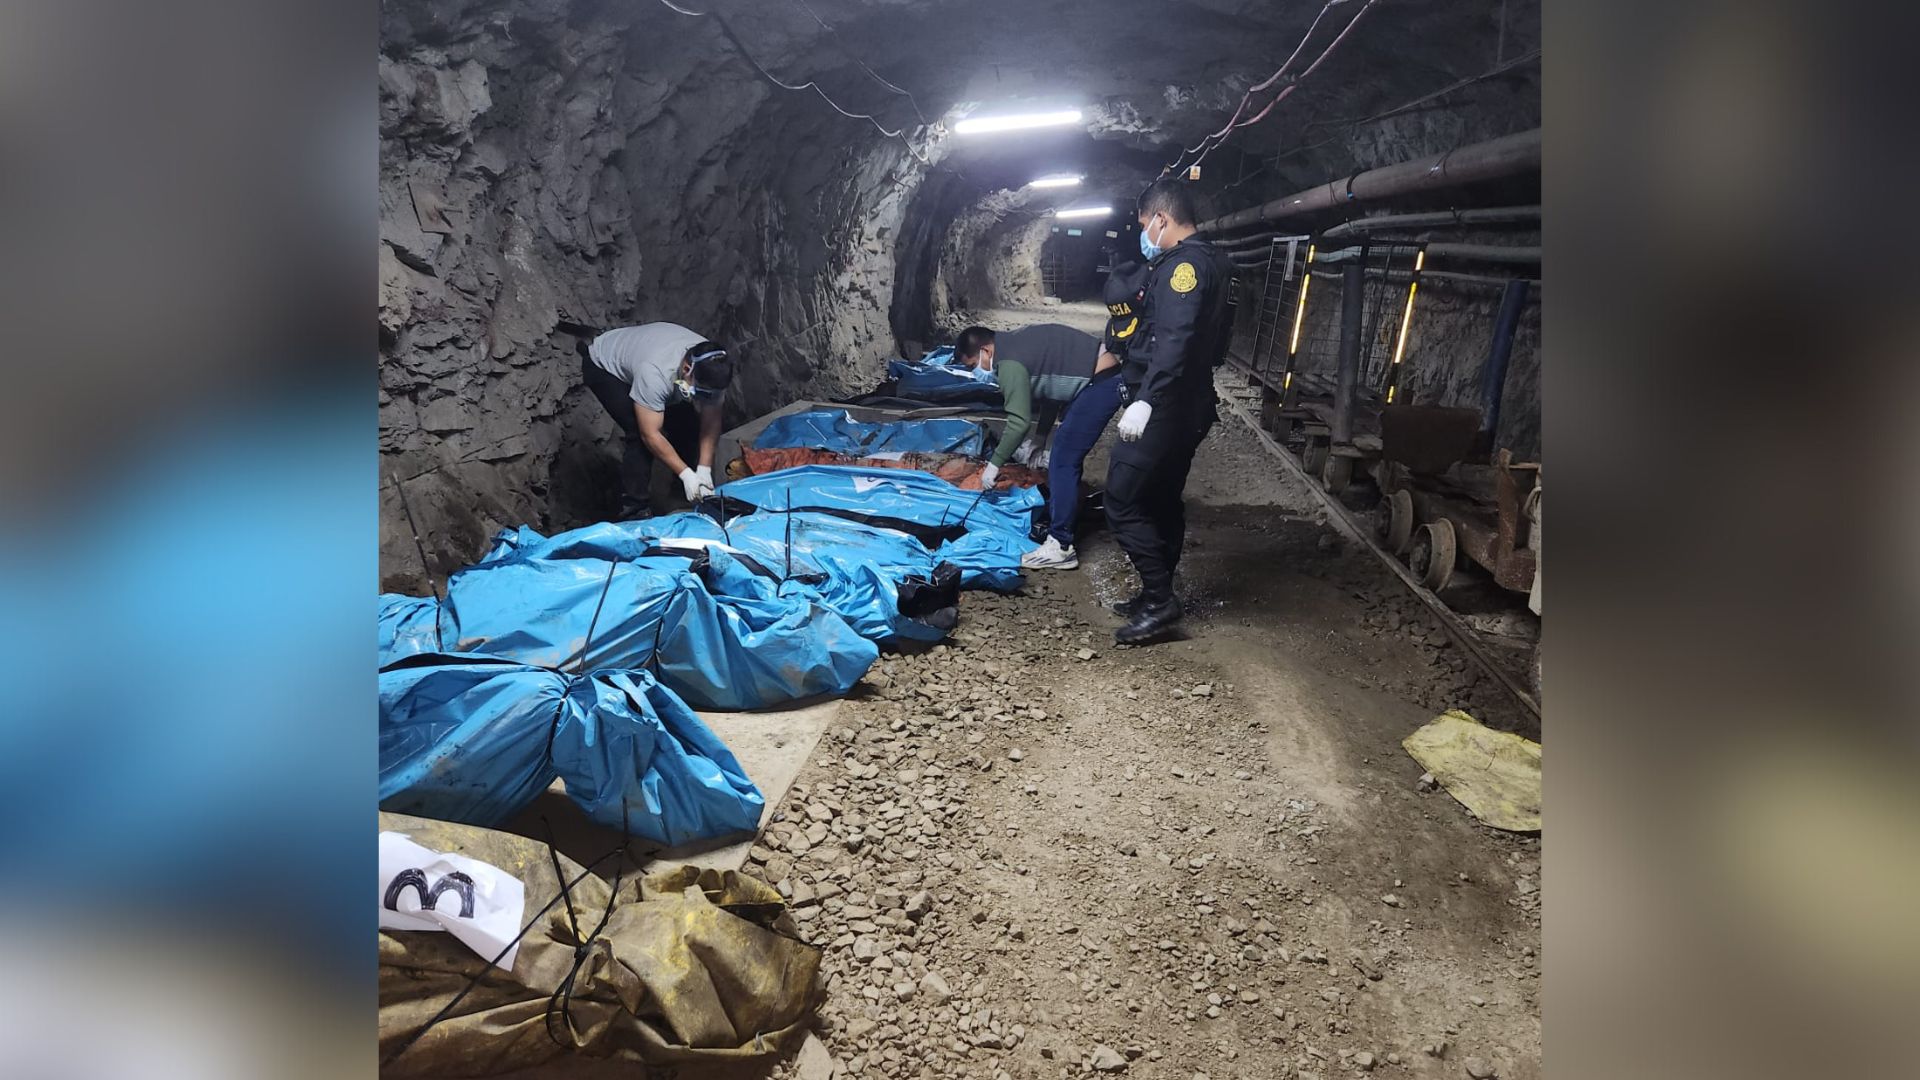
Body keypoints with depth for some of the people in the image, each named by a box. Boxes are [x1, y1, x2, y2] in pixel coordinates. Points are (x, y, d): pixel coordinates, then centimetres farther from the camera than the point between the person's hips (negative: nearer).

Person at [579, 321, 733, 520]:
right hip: (603, 367, -6)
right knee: (639, 433, -23)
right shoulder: (654, 373, -44)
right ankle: (634, 511, -14)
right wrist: (686, 474, -38)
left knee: (687, 423, -5)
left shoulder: (713, 367, -27)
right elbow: (651, 436, -38)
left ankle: (691, 493, 13)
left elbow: (711, 420, -18)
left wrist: (704, 471, -24)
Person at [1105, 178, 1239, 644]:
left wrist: (1145, 399, -36)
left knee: (1121, 500, -8)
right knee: (1163, 500, 16)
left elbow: (1175, 339, -29)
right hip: (1191, 405, 11)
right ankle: (1157, 594, 25)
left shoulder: (1184, 263, -15)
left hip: (1165, 408, -11)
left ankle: (1159, 599, -5)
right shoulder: (1214, 262, 16)